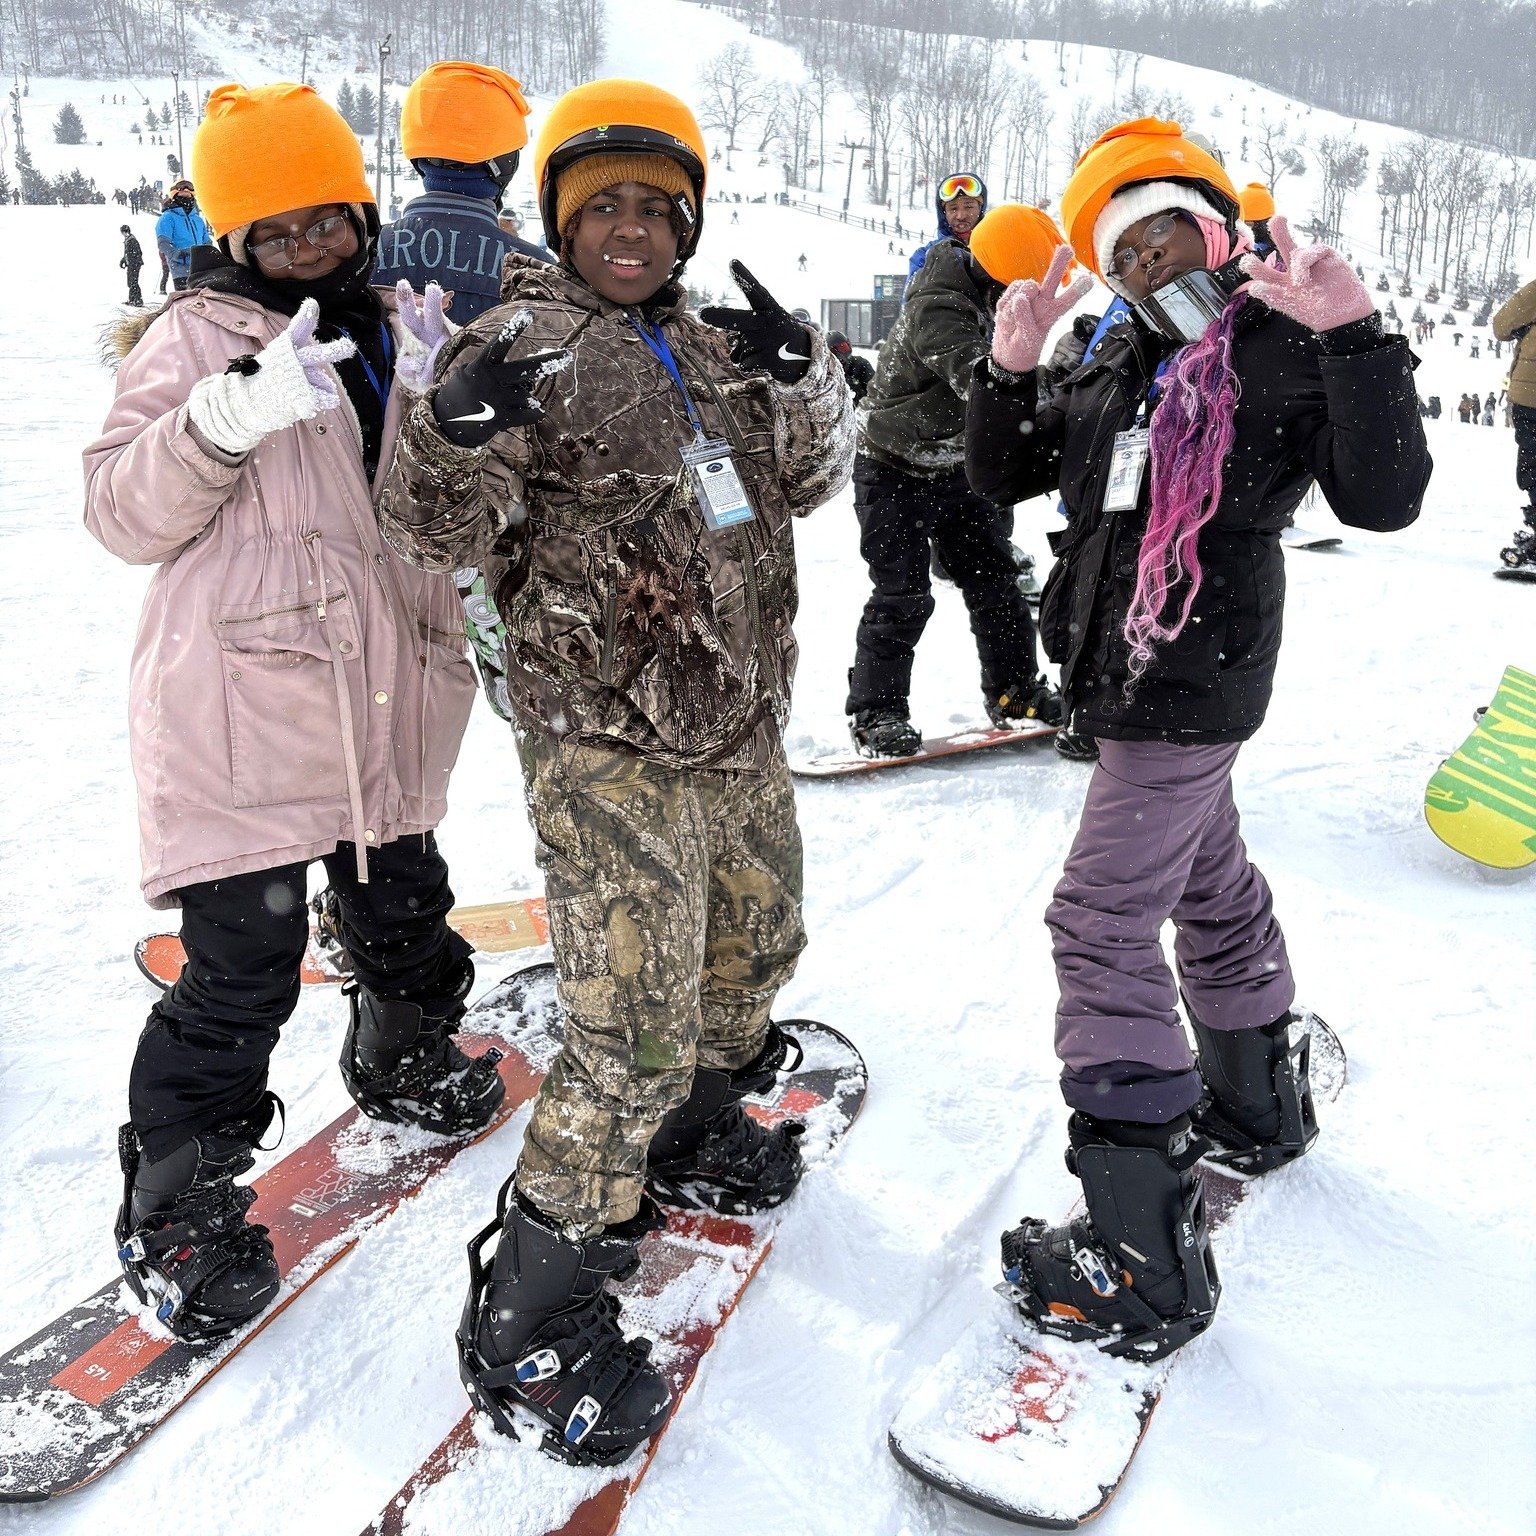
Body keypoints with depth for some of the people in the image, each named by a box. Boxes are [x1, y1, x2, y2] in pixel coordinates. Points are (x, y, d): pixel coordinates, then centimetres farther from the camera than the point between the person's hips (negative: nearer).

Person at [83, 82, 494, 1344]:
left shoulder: (394, 333, 13)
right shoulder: (195, 340, -2)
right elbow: (126, 517, -7)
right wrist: (226, 420, -24)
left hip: (386, 701, 6)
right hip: (244, 707, -6)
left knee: (406, 913, 21)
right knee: (245, 968, -4)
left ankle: (404, 1061, 49)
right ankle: (175, 1205, 16)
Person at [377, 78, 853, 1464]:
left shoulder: (706, 343, 13)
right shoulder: (526, 345, -7)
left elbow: (805, 478, 14)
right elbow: (438, 534, -12)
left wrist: (798, 379, -4)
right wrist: (465, 429, -32)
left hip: (739, 722, 8)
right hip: (607, 739, -8)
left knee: (754, 945, 23)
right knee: (637, 1028, -10)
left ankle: (692, 1135, 51)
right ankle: (526, 1317, 8)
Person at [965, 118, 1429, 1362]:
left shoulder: (1290, 355, -11)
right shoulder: (1123, 370, 10)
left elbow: (1383, 498, -23)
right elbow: (1002, 475, 11)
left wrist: (1355, 336, -31)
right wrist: (1011, 369, -4)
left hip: (1193, 690, -9)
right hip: (1144, 683, 9)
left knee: (1103, 921, -13)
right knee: (1209, 885, 23)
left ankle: (1148, 1261, -7)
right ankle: (1259, 1105, 47)